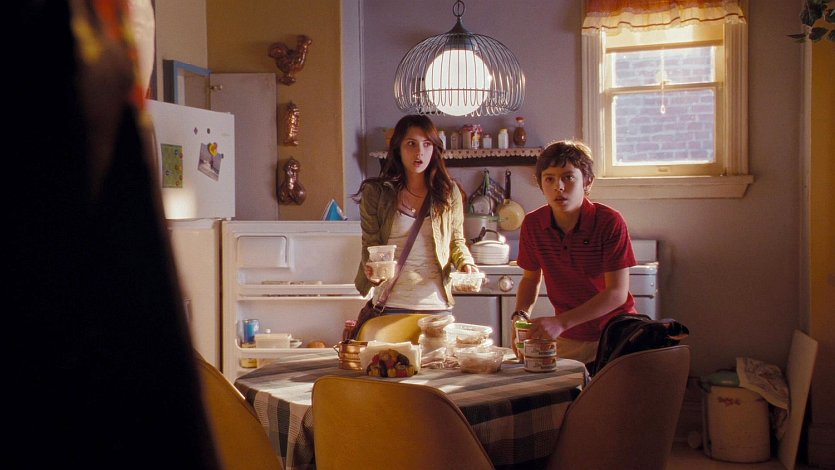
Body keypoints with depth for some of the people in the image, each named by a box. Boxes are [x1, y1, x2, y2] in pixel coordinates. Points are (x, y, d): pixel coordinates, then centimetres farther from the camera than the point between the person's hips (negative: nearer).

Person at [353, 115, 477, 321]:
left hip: (437, 304, 1)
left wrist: (466, 263, -6)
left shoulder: (449, 192, 5)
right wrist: (372, 271, -16)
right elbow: (370, 244, 4)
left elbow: (456, 240, 14)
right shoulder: (376, 192, 1)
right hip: (392, 304, -1)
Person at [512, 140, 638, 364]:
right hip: (567, 340, 3)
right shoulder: (532, 224, -4)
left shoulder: (610, 222, -16)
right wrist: (521, 315, -8)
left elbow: (617, 293, -19)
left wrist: (560, 323, -26)